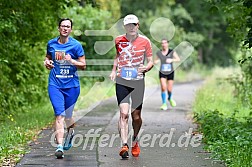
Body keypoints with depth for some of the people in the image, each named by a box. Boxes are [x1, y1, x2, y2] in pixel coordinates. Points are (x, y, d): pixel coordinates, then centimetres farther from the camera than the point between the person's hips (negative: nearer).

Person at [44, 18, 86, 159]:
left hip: (72, 85, -1)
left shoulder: (76, 45, -3)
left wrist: (71, 61, -18)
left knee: (67, 116, 10)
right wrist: (47, 62, 2)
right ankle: (60, 146, -19)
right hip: (55, 84, 1)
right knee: (59, 115, -14)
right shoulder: (51, 44, 6)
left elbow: (83, 65, -1)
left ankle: (70, 131, 45)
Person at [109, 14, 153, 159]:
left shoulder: (145, 41, -1)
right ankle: (124, 145, -19)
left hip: (138, 81, 0)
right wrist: (114, 70, 12)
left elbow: (151, 61, 3)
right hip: (122, 80, 0)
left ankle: (135, 141, 32)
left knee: (136, 116, 6)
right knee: (124, 113, -15)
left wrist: (146, 68, -18)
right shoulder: (119, 40, 4)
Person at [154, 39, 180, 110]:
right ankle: (164, 104, -3)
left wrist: (171, 60, -30)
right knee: (163, 87, -16)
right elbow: (155, 61, 15)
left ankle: (170, 98, 36)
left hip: (170, 73, 0)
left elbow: (178, 59, -14)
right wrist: (155, 61, -9)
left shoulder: (172, 52, -5)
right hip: (162, 73, 0)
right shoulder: (158, 53, 1)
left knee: (169, 89, 2)